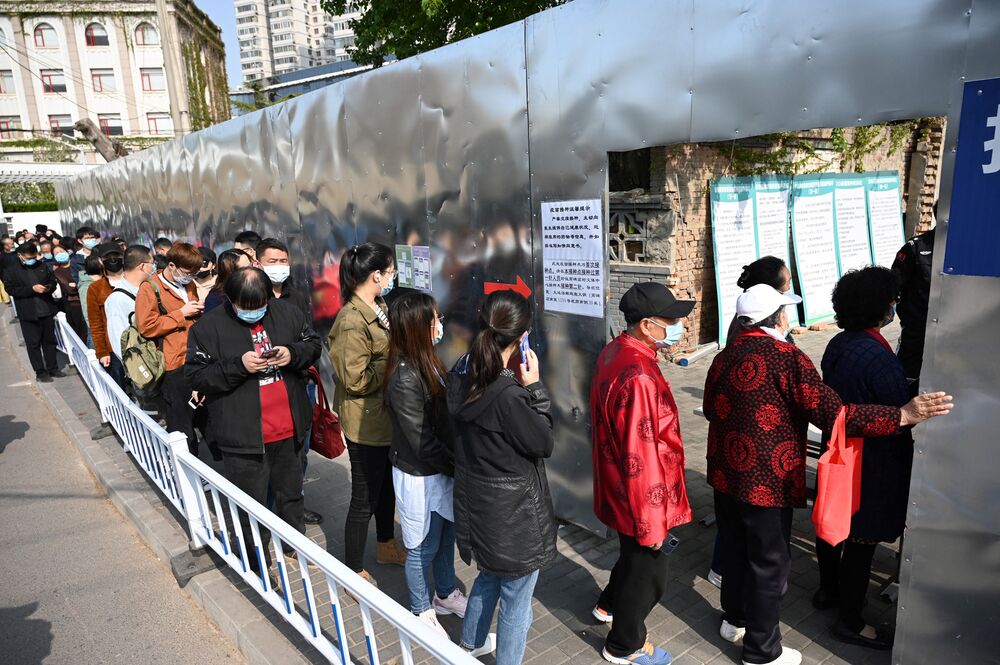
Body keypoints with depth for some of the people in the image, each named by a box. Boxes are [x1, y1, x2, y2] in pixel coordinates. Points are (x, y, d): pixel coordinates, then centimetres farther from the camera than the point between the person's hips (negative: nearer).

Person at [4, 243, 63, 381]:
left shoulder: (43, 266, 9)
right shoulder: (10, 271, -2)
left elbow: (53, 281, 15)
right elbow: (11, 289, -10)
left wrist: (50, 287, -8)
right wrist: (32, 289, -20)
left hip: (47, 310, 4)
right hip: (28, 314, -3)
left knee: (49, 340, 12)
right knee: (33, 343, 3)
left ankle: (52, 368, 22)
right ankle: (40, 372, 10)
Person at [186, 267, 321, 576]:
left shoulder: (286, 312, -1)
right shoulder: (208, 327, -10)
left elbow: (314, 344, 8)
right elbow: (195, 376, -10)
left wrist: (293, 353, -14)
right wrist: (238, 365, -23)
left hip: (289, 430, 4)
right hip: (242, 435, -3)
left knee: (291, 494, 24)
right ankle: (259, 565, 32)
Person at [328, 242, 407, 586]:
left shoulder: (379, 308, 5)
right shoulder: (352, 321, -24)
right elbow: (356, 379, -24)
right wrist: (395, 362, -18)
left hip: (386, 415, 9)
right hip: (366, 422, -9)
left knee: (387, 484, 24)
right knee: (365, 497, 5)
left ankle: (386, 545, 45)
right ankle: (354, 571, 23)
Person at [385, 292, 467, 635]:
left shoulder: (427, 362, 0)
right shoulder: (405, 380, -27)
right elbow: (421, 442, -22)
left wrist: (455, 462, -1)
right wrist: (455, 466, -12)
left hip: (441, 469, 8)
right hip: (419, 476, -8)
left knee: (446, 535, 24)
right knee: (424, 547, 13)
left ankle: (445, 593, 47)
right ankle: (422, 611, 36)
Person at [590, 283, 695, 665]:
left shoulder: (614, 352, -1)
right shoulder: (639, 376, -33)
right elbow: (641, 456, -29)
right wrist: (651, 519, -19)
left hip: (616, 487, 9)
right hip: (640, 495, -9)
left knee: (635, 552, 31)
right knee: (646, 570, 15)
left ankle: (609, 605, 55)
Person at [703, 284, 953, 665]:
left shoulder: (723, 358, 3)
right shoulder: (785, 357, -18)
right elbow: (833, 412, -23)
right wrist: (904, 416, -19)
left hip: (725, 474, 7)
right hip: (767, 481, -6)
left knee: (735, 548, 23)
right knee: (769, 563, 10)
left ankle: (734, 619, 42)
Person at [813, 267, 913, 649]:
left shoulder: (837, 345, -1)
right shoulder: (879, 357, -26)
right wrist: (908, 462, -5)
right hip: (872, 464, -8)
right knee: (862, 540, 6)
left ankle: (828, 590, 43)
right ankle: (850, 623, 21)